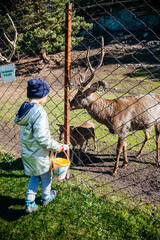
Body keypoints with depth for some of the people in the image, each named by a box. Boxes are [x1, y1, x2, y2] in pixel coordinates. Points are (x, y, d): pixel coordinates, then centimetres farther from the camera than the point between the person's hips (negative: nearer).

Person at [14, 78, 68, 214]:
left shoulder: (25, 108, -1)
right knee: (46, 176, 21)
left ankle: (30, 203, 32)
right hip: (38, 155, -7)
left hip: (26, 152, 7)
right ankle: (46, 198, 45)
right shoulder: (39, 112, -28)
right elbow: (42, 138, -30)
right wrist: (56, 147, -14)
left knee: (35, 176, 27)